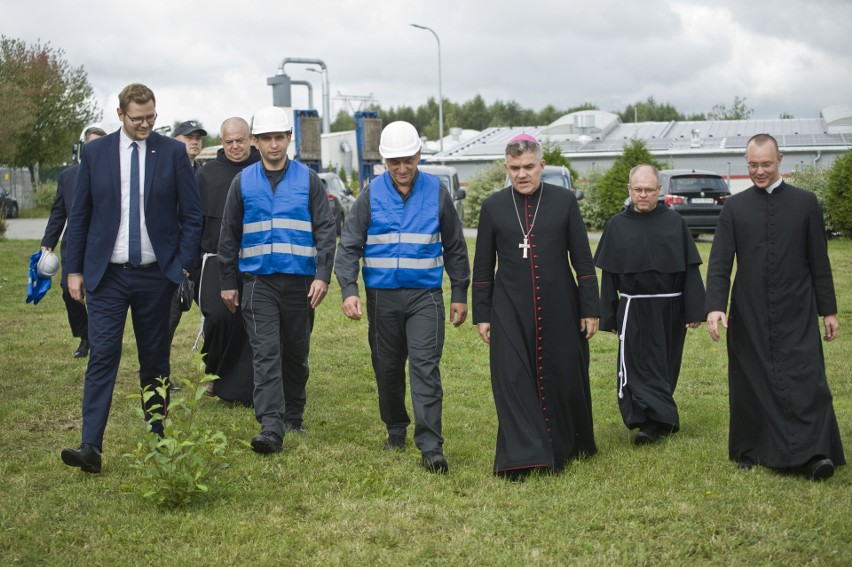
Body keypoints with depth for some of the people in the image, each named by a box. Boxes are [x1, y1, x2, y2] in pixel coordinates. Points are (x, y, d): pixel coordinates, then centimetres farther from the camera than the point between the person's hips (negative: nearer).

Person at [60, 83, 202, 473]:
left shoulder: (173, 152, 1)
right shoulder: (95, 152, 3)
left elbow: (192, 214, 2)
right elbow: (79, 214, 7)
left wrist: (182, 265, -5)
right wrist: (75, 269, 4)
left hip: (156, 275, 0)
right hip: (107, 275, 0)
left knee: (155, 361, 9)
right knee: (102, 357, -8)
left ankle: (156, 438, 20)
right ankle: (91, 447, -11)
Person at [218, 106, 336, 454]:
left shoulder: (308, 180, 4)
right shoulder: (243, 182, 7)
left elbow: (325, 229, 1)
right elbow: (229, 235, 11)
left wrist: (323, 275, -10)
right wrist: (227, 282, 8)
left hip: (300, 280, 0)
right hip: (258, 281, 0)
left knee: (296, 353, 11)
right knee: (265, 354, -10)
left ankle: (293, 416, 28)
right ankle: (271, 427, -15)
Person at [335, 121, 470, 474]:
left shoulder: (436, 193, 2)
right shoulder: (371, 195, 1)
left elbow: (455, 248, 10)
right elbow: (349, 245, -1)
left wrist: (459, 294, 9)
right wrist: (349, 290, -14)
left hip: (425, 295, -1)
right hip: (382, 296, 2)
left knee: (425, 367, -12)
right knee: (387, 368, 11)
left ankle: (430, 446, -12)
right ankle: (396, 430, 31)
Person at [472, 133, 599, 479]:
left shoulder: (565, 201, 2)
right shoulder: (493, 207, 4)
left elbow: (582, 259, 3)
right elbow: (482, 266, 8)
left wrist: (590, 308, 0)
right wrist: (482, 314, 4)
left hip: (560, 310, 0)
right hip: (510, 311, 0)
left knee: (564, 379, 8)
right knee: (513, 380, -7)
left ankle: (569, 446, 29)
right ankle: (522, 457, -1)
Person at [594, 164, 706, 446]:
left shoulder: (675, 222, 0)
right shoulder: (617, 226, 2)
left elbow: (690, 269, 0)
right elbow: (608, 275, 5)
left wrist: (695, 310, -5)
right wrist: (609, 317, 2)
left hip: (670, 310, 1)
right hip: (634, 311, 0)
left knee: (664, 367, 11)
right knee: (638, 367, -5)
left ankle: (654, 421, 27)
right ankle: (660, 420, 2)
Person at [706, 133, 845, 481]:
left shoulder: (805, 203, 3)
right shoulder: (734, 207, 3)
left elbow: (819, 262, 5)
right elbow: (719, 262, -3)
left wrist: (828, 309, 6)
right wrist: (715, 306, -16)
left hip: (797, 315, -1)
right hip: (748, 316, 1)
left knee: (806, 380, -8)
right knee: (750, 383, 7)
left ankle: (813, 454, -8)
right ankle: (750, 451, 19)